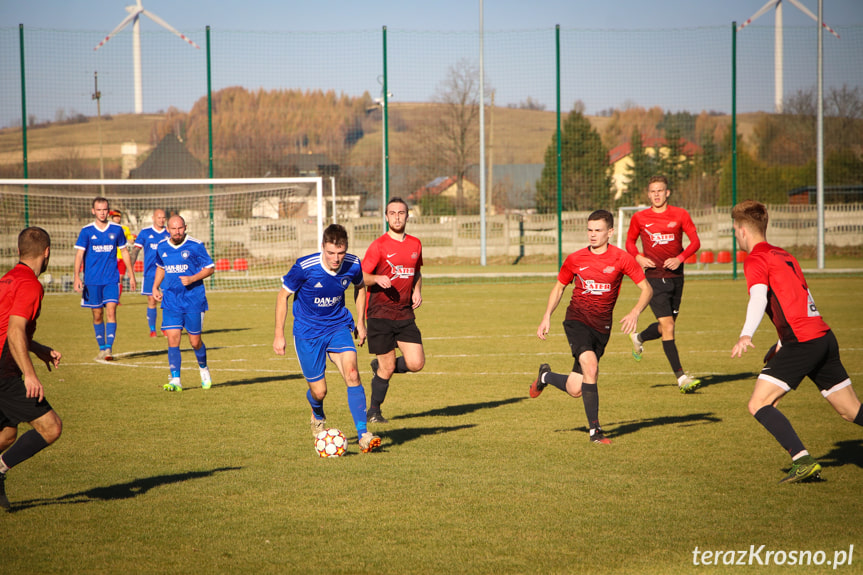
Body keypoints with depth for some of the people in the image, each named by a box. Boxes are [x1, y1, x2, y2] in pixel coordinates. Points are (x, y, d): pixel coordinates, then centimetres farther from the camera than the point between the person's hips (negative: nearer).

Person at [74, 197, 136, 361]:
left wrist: (131, 275, 15)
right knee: (97, 315, 6)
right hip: (92, 280, 0)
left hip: (112, 279, 0)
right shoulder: (86, 231, 0)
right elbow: (79, 254, -3)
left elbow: (124, 252, 14)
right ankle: (102, 348, 18)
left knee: (111, 310, -14)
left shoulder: (116, 229, 4)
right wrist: (77, 277, -14)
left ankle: (109, 347, -16)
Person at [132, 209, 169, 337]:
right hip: (150, 272, -1)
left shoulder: (169, 234, 7)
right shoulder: (145, 233, 4)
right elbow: (135, 250, 4)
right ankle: (152, 329, 7)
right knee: (151, 301, -2)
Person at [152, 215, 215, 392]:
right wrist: (155, 287, 14)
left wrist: (192, 279, -17)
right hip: (171, 301, 3)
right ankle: (175, 380, -9)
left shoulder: (195, 246, -7)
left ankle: (203, 369, 33)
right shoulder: (162, 247, 6)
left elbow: (210, 268, -3)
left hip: (193, 299, -3)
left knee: (195, 341, 4)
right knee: (172, 339, -9)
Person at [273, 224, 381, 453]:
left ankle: (363, 435, -20)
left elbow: (360, 287, 12)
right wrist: (279, 335, -7)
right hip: (308, 331, -2)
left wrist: (360, 322, 13)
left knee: (352, 373, -21)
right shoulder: (304, 267, -23)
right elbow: (283, 295, -8)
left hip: (338, 326, 2)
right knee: (319, 391, 1)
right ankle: (318, 418, 39)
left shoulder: (353, 265, -13)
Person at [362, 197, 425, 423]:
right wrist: (378, 279, -24)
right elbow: (362, 277, -3)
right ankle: (374, 411, 17)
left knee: (416, 363, -7)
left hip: (405, 313, 5)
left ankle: (380, 367, 22)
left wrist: (417, 291, 6)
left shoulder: (415, 244, 10)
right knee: (387, 367, -4)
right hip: (380, 314, -5)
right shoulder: (378, 245, -6)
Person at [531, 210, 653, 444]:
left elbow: (646, 289, -2)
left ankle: (546, 376, 36)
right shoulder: (575, 259, 1)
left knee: (575, 390, 2)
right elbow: (559, 287, 16)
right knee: (590, 366, -27)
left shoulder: (621, 258, -4)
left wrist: (635, 313, -19)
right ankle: (594, 430, -14)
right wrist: (547, 317, 6)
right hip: (577, 320, -1)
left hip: (602, 326, 1)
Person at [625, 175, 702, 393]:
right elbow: (630, 242, 13)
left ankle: (638, 338, 45)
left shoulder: (680, 215, 1)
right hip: (654, 278, -3)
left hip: (675, 277, 3)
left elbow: (695, 241, 3)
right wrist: (639, 258, -7)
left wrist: (680, 258, -14)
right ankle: (681, 377, -12)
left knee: (666, 327, 13)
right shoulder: (639, 218, 1)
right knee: (668, 326, -13)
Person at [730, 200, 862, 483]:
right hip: (824, 336, 9)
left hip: (803, 341, -9)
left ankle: (803, 460, -19)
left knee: (758, 404, -9)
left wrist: (746, 335, -37)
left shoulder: (755, 260, -4)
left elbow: (759, 297, -23)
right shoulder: (784, 255, 22)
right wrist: (783, 345, 34)